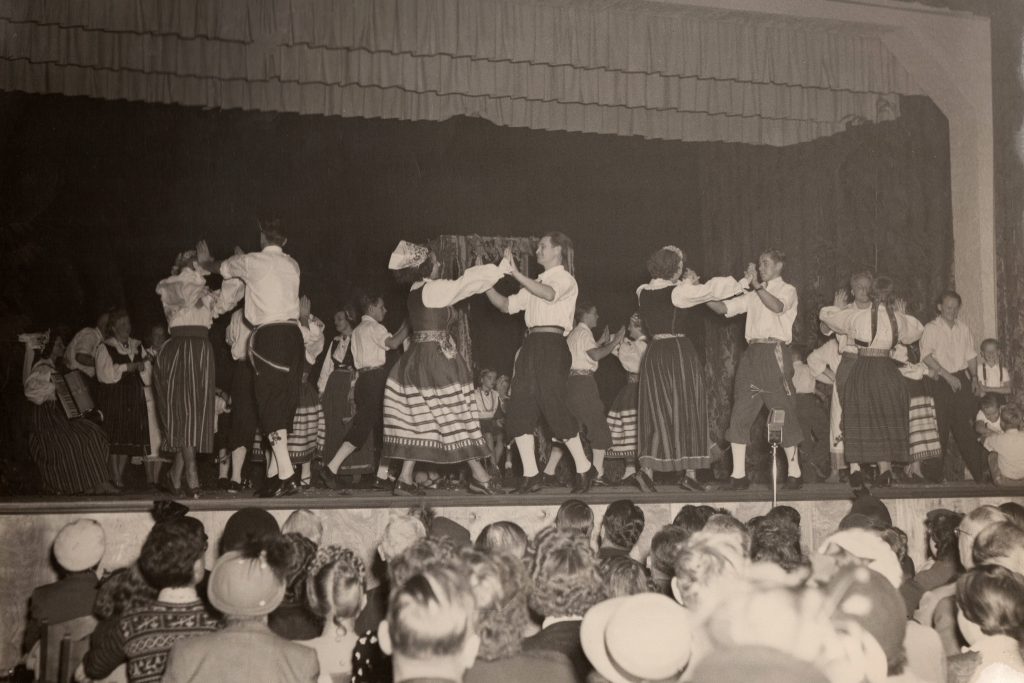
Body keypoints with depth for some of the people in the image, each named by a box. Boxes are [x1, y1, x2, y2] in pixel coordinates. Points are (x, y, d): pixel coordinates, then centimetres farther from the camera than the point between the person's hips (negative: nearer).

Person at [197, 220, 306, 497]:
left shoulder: (252, 262, 1)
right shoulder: (292, 265, 14)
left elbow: (219, 267, 20)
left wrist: (204, 261, 43)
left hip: (268, 336, -6)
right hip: (293, 334, 6)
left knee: (271, 403, -8)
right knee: (285, 403, 8)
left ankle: (286, 475, -17)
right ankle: (274, 473, 12)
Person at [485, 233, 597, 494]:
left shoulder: (566, 279, 1)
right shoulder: (536, 284, 24)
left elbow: (550, 294, -22)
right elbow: (506, 305, 21)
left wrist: (516, 274, -27)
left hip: (552, 346, -7)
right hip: (531, 345, 7)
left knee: (554, 408, -10)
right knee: (519, 409, -1)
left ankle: (584, 469, 3)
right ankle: (530, 476, 1)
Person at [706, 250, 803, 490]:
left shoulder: (787, 290, 6)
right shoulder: (753, 295, 21)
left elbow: (777, 306, -17)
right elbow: (723, 308, 15)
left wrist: (756, 285, -21)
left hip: (775, 354, -5)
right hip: (753, 353, 5)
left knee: (784, 412, -3)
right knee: (740, 414, -1)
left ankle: (793, 472, 4)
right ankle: (738, 474, 1)